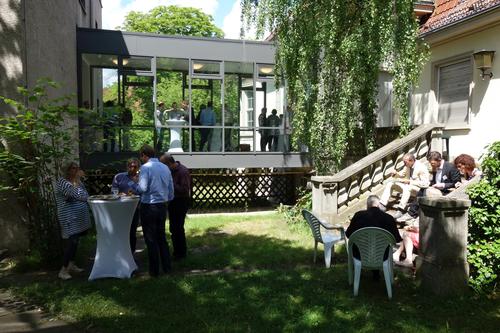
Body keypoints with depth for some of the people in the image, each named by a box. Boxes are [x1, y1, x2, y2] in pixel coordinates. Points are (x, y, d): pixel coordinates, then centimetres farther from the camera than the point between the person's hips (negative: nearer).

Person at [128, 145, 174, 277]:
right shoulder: (165, 167, 7)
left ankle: (154, 270, 13)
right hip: (162, 206, 6)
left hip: (149, 207, -6)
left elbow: (142, 188, -18)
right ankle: (167, 267, 21)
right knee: (162, 237, 17)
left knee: (151, 239, 5)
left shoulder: (145, 167, -12)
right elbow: (171, 189, 9)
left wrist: (131, 184, 0)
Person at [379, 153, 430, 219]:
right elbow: (402, 175, 16)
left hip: (418, 188, -8)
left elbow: (425, 184, -24)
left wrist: (410, 181, -25)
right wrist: (396, 174, -8)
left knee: (407, 188, -40)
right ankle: (382, 205, -13)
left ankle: (401, 210, -40)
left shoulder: (421, 168, -21)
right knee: (390, 184, -4)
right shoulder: (408, 166, -1)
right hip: (408, 184, 8)